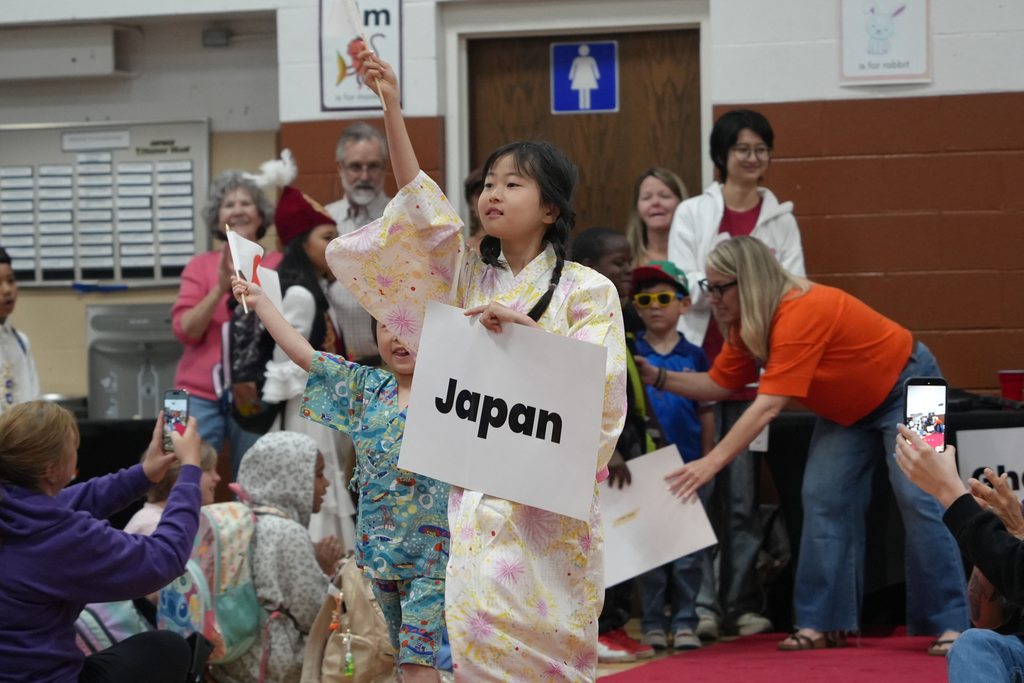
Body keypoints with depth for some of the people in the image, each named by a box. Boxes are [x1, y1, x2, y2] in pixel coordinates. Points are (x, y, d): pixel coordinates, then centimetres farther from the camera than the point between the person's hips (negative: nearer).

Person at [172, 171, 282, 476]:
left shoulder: (279, 265, 5)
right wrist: (220, 288, -12)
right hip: (201, 393, 1)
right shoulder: (200, 265, 8)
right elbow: (185, 331, 1)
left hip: (254, 394, 0)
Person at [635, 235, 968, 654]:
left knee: (918, 500, -14)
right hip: (848, 408, 9)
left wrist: (712, 462, -44)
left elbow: (768, 405, -41)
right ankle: (824, 623, -1)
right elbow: (719, 384, -2)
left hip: (905, 387, -9)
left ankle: (949, 624, -9)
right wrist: (658, 378, -15)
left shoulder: (799, 314, -37)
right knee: (823, 499, -3)